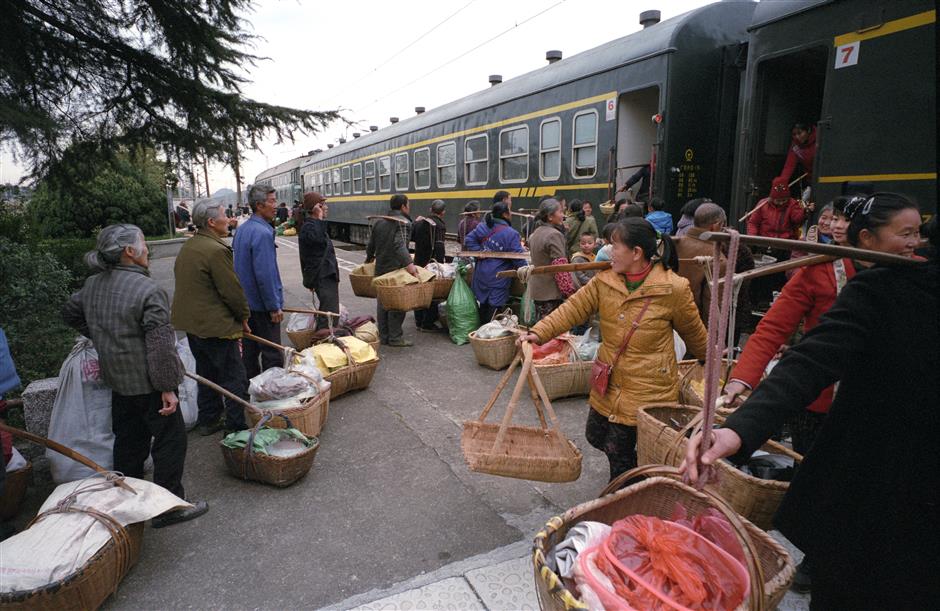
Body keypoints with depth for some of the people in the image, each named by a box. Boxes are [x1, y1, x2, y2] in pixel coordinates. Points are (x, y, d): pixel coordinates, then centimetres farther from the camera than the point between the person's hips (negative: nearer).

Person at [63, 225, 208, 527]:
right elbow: (160, 344, -23)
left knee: (128, 441, 21)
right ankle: (169, 507, 12)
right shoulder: (148, 290, -21)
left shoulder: (92, 284, 5)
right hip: (147, 383, -8)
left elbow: (70, 313, 24)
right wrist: (168, 386, -19)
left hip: (117, 380, 8)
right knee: (170, 440, 4)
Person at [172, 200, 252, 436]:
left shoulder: (187, 247, 10)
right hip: (216, 326, -10)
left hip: (191, 323, 10)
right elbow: (232, 290, -20)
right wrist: (243, 316, -3)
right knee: (234, 378, 1)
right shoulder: (216, 250, -21)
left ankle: (207, 420, 32)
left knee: (206, 374, 21)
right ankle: (237, 427, 7)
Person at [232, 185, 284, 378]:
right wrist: (274, 307, -18)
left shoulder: (241, 229, 9)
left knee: (249, 350, 18)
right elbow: (265, 274, -24)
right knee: (272, 354, -1)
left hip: (245, 302, 9)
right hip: (263, 304, -9)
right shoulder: (262, 233, -21)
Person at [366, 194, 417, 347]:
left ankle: (383, 336, 18)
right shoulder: (404, 222, -9)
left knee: (382, 302, 12)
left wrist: (369, 258, 35)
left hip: (380, 269, 7)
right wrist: (409, 264, -37)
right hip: (396, 269, -7)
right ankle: (395, 338, 0)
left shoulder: (379, 222, 13)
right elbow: (400, 245, -25)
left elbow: (371, 245, 16)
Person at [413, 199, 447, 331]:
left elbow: (412, 237, 16)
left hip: (418, 262, 7)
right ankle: (428, 323, 4)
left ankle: (419, 320, 27)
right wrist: (439, 263, -21)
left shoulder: (421, 222, 5)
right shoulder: (439, 225, -16)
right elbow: (439, 247, -25)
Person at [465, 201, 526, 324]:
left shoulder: (482, 227, 2)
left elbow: (469, 240, 3)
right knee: (495, 309, 0)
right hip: (499, 278, -7)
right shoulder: (511, 234, -16)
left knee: (483, 306, 18)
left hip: (481, 275, 7)